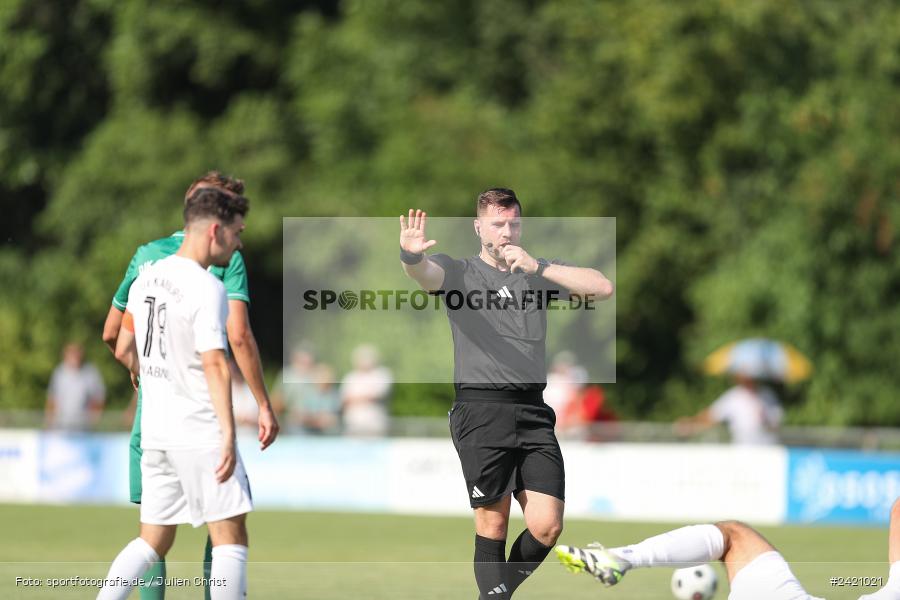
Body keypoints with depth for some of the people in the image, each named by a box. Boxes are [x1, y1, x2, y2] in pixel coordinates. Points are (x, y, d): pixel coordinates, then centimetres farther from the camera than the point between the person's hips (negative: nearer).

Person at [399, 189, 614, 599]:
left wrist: (538, 266, -8)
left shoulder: (537, 274, 16)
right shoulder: (459, 273, 8)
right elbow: (424, 272, -15)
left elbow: (602, 288, 3)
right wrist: (410, 255, -41)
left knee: (547, 526, -4)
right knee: (493, 522, -4)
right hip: (481, 410, -3)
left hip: (533, 413, 3)